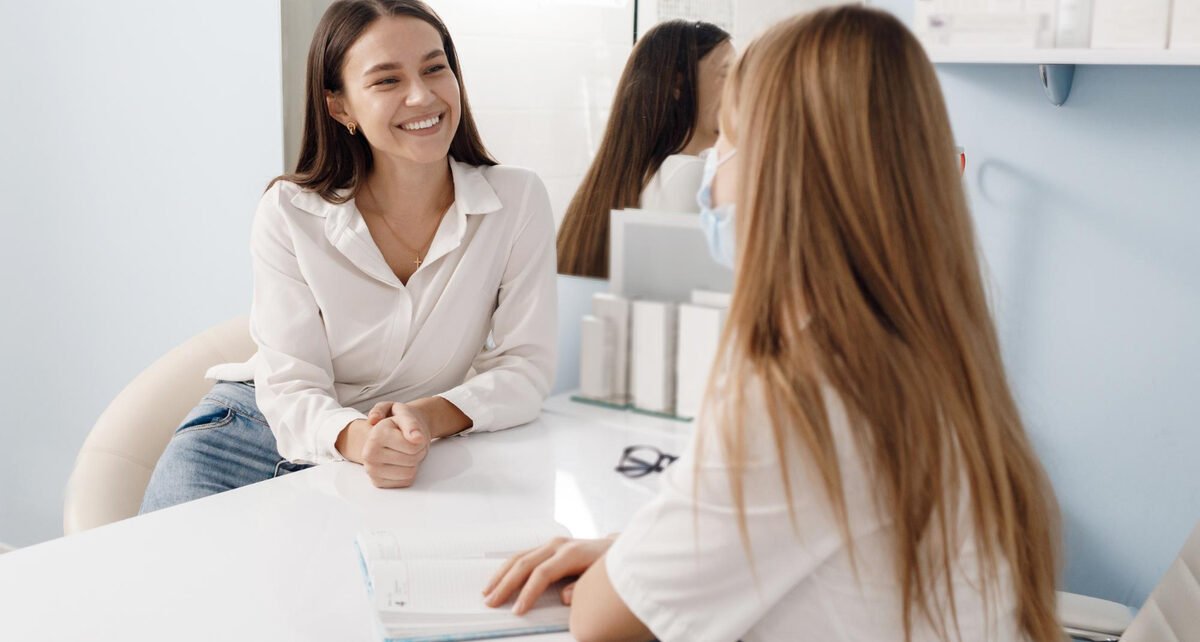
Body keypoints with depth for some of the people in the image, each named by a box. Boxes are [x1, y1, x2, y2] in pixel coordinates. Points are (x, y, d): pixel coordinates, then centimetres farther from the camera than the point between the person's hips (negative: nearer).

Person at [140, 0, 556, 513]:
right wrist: (359, 438, -37)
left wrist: (430, 417, -28)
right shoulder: (289, 214, -11)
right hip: (267, 428, -1)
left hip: (411, 458, 1)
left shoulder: (518, 201, -9)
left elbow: (525, 365, -8)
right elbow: (291, 385, -13)